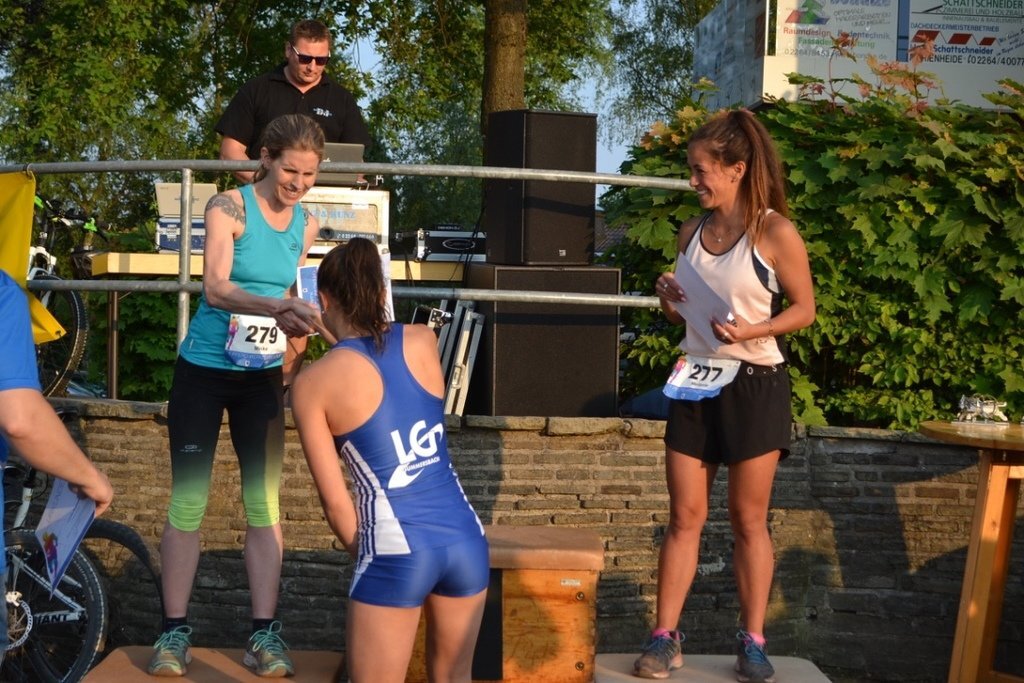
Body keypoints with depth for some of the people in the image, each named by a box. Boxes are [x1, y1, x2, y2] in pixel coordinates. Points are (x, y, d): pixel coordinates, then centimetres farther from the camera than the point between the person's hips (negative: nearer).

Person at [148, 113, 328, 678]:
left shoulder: (307, 226, 4)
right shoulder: (230, 207, -11)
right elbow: (215, 288, -24)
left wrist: (298, 321, -5)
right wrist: (279, 306, -38)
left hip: (261, 378, 4)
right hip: (203, 371, -3)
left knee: (264, 503, 1)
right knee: (187, 502, -1)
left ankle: (264, 635, 6)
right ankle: (174, 632, 7)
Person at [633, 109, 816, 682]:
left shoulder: (774, 233, -11)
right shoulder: (693, 231, 6)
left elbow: (804, 309, -6)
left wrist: (751, 331, -21)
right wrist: (669, 299, -5)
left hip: (753, 385, -5)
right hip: (695, 383, 5)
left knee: (749, 521, 5)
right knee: (685, 517, 6)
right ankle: (666, 637, 11)